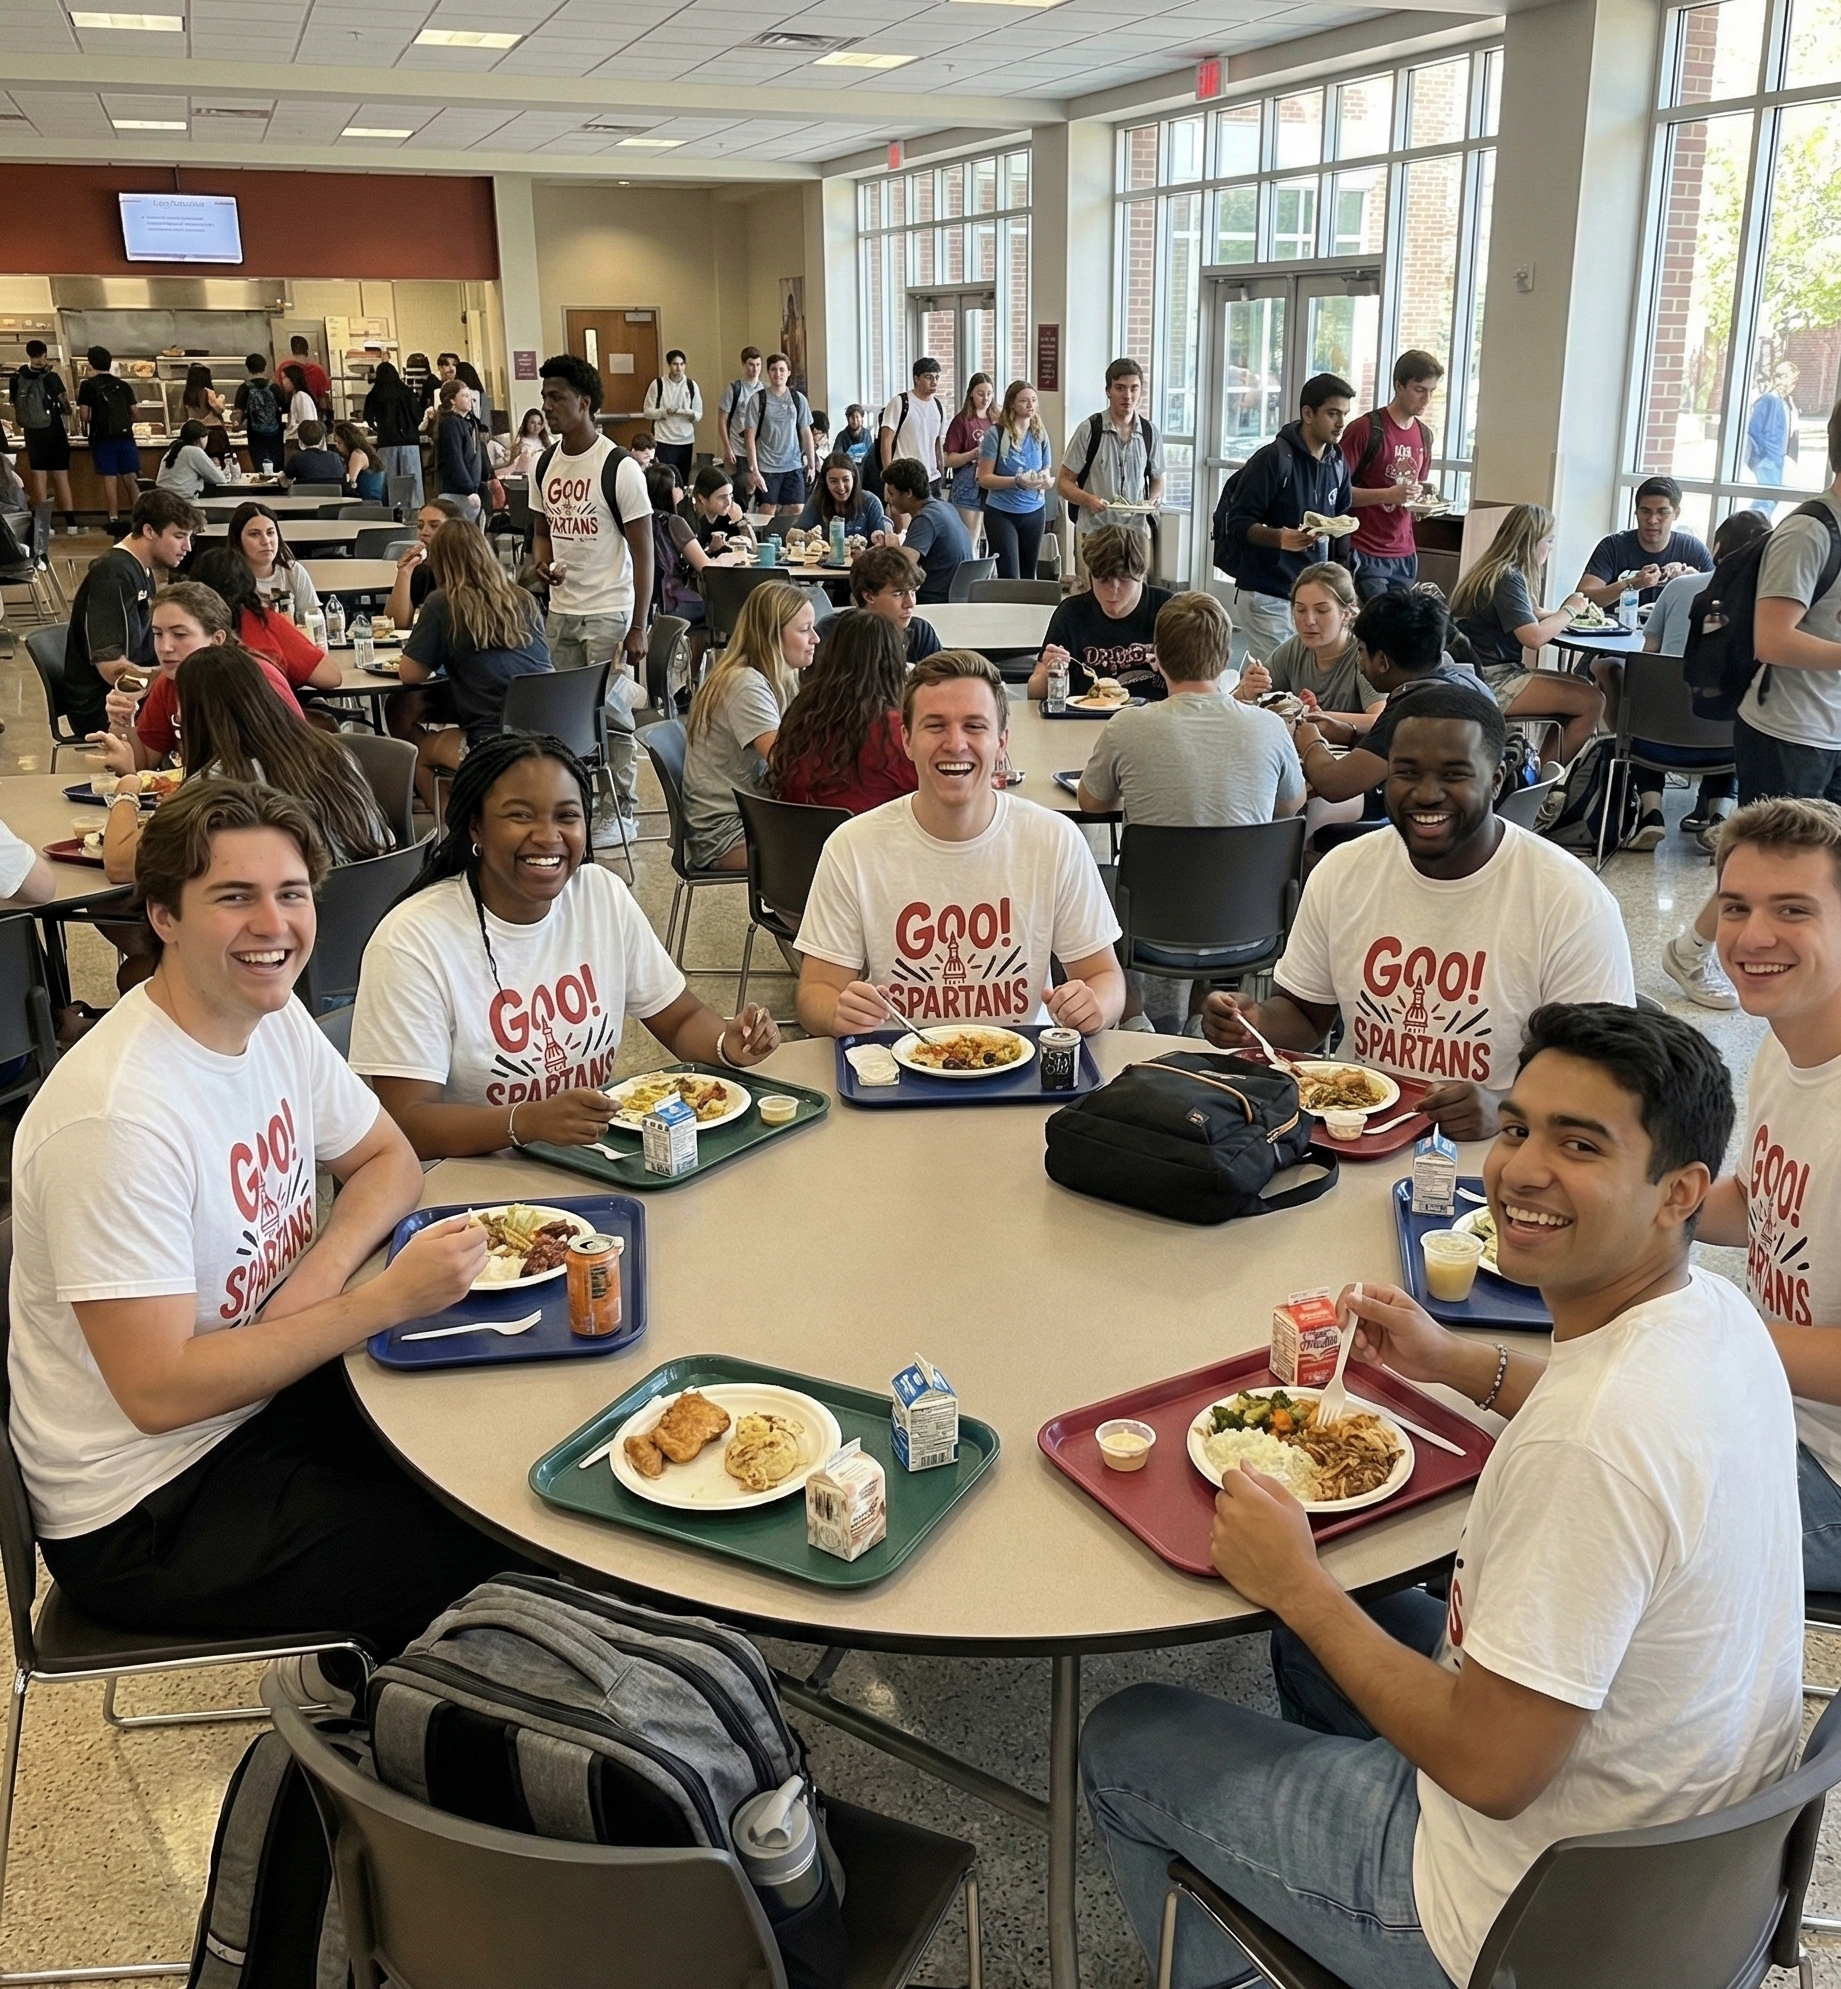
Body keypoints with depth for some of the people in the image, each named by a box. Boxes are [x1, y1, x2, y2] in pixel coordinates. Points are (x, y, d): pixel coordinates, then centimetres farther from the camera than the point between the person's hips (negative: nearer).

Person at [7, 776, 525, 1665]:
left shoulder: (275, 1019, -4)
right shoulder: (118, 1117, -29)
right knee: (496, 1561, -10)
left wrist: (323, 1272, -13)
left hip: (261, 1396, 8)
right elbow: (159, 1391, -27)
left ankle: (371, 1659, 26)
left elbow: (388, 1159, 8)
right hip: (145, 1514, -8)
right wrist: (385, 1299, -28)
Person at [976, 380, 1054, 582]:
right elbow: (984, 478, -11)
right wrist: (1017, 482, -24)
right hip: (1001, 512, -4)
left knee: (1028, 575, 10)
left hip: (1035, 511, 4)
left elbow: (1047, 472, 13)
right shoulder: (996, 434, -8)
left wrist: (1045, 480, -12)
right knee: (1010, 577, -8)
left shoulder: (1040, 434, 4)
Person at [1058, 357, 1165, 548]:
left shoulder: (1150, 432, 7)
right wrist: (1088, 499, -20)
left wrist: (1154, 498, -4)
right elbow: (1064, 482, -1)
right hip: (1093, 530, -3)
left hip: (1137, 529, 3)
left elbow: (1157, 479, 20)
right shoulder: (1089, 430, -3)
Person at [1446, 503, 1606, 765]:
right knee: (1592, 701, -13)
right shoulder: (1507, 578, -16)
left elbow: (1530, 617, 20)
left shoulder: (1498, 571, 14)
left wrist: (1562, 612, 4)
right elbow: (1534, 637, -24)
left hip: (1493, 674, 11)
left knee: (1584, 688, 14)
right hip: (1490, 683, -11)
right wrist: (1569, 611, -8)